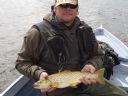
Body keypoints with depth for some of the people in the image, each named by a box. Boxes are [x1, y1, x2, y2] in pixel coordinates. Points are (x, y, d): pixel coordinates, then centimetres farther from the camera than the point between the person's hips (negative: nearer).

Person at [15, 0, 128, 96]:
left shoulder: (85, 29, 4)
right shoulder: (39, 32, -13)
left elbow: (98, 55, 12)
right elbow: (22, 62, -5)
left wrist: (91, 65, -12)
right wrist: (39, 73, -24)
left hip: (89, 81, 6)